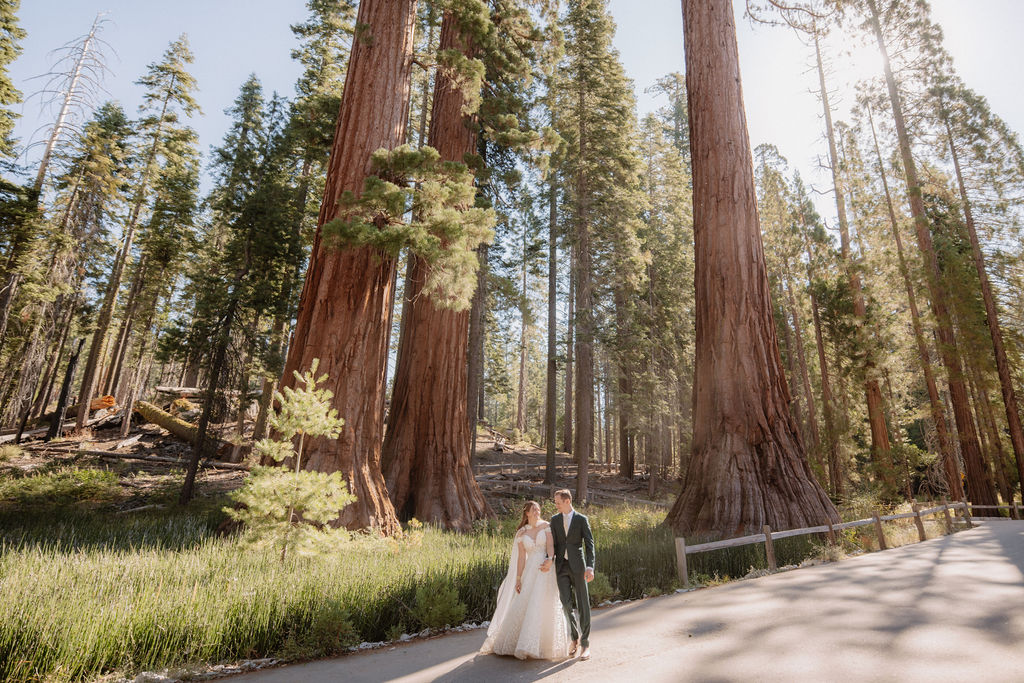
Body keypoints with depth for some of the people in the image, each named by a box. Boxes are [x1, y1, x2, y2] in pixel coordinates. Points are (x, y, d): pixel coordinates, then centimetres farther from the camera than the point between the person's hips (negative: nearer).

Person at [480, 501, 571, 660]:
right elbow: (521, 557, 6)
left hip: (546, 571, -2)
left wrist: (549, 560, -30)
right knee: (522, 606, 2)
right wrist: (518, 579, 2)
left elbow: (551, 545, -10)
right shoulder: (521, 533, 7)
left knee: (542, 607, -6)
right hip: (530, 572, 2)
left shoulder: (546, 526, 2)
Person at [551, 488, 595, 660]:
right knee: (566, 604, -2)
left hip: (577, 566, -3)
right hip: (561, 567, 3)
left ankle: (585, 644, 15)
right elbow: (553, 544, 9)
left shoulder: (582, 520, -3)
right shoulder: (554, 520, 8)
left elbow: (589, 544, -6)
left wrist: (590, 567, -17)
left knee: (583, 605, 2)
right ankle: (575, 637, 21)